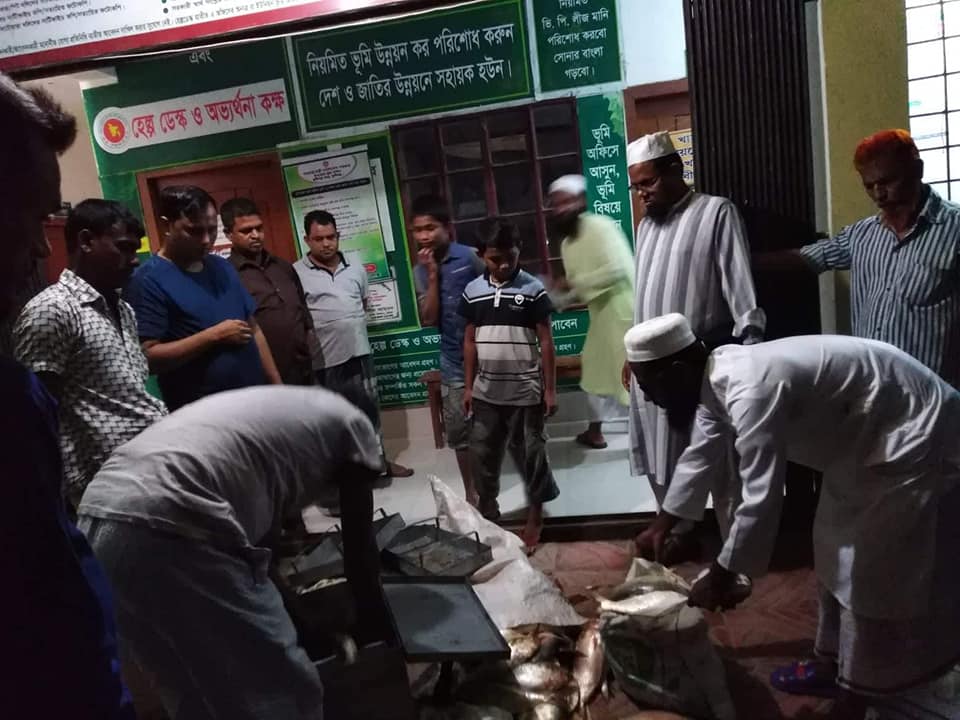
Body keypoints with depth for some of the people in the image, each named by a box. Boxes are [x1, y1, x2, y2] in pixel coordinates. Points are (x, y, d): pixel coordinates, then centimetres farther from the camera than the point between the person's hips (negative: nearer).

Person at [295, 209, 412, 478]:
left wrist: (355, 329, 9)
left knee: (369, 409, 16)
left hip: (359, 353, 5)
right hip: (324, 360, -4)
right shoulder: (296, 274, -8)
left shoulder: (355, 269, 7)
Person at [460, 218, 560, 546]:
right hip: (486, 392, 4)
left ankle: (535, 514, 26)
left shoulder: (533, 289, -7)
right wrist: (468, 386, 8)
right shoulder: (472, 291, 2)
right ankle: (487, 510, 33)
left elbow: (546, 341, -5)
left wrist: (550, 389, -6)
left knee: (530, 453, 8)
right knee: (481, 453, 12)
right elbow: (470, 341, 8)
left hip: (525, 391, -3)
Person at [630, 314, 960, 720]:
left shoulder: (751, 392, -35)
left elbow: (761, 500, -33)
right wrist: (662, 525, 17)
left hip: (915, 434, -9)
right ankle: (837, 662, 33)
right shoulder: (715, 378, -4)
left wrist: (722, 577, -21)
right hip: (866, 439, 9)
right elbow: (700, 457, 10)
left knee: (879, 572, 1)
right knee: (838, 552, 16)